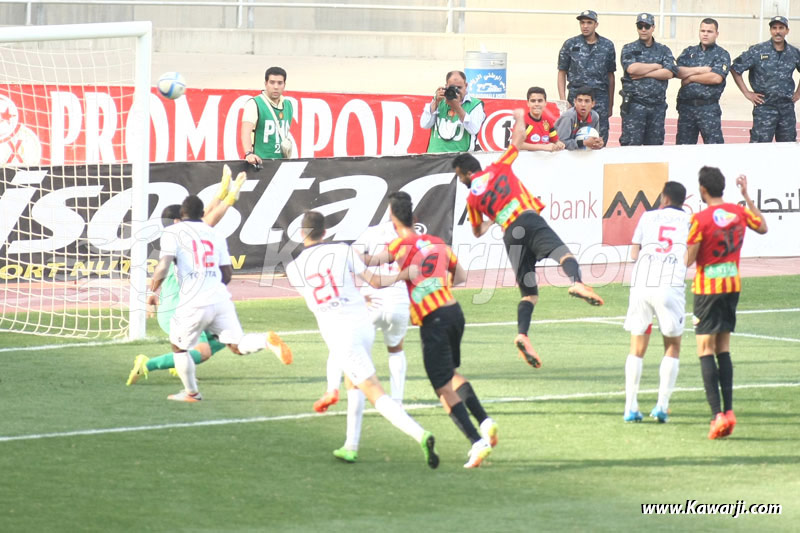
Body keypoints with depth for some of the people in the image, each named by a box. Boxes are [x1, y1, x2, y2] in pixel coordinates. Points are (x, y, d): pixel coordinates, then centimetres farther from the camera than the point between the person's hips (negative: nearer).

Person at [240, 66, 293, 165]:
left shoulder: (288, 105, 14)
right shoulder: (254, 104, -7)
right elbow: (246, 131, -22)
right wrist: (249, 153, -37)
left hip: (282, 164, 5)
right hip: (260, 162, -5)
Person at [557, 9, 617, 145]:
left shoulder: (607, 46, 9)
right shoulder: (570, 45, 6)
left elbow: (610, 76, 12)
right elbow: (562, 73, 8)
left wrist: (611, 104, 10)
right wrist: (563, 100, -2)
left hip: (600, 97, 1)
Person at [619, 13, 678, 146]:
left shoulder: (663, 51, 13)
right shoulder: (629, 49, 7)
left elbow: (669, 73, -3)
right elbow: (632, 69, -13)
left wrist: (643, 74, -9)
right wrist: (657, 66, -2)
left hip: (657, 105, 3)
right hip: (634, 104, -3)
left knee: (655, 143, 5)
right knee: (631, 144, -8)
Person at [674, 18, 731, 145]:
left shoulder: (722, 55, 3)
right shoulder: (689, 52, 16)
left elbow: (716, 78, -13)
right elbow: (678, 72, 1)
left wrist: (691, 78, -5)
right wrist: (699, 70, -8)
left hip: (708, 108, -4)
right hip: (686, 106, 4)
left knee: (714, 146, -8)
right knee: (683, 145, 7)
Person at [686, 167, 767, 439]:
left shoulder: (700, 219, -16)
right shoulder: (739, 212, 1)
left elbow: (689, 259, -14)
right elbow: (762, 227, 22)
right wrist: (747, 196, 24)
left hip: (707, 288, -6)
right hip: (733, 285, 6)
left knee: (706, 350, -4)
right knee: (723, 348, 15)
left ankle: (717, 415, -15)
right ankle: (728, 411, 10)